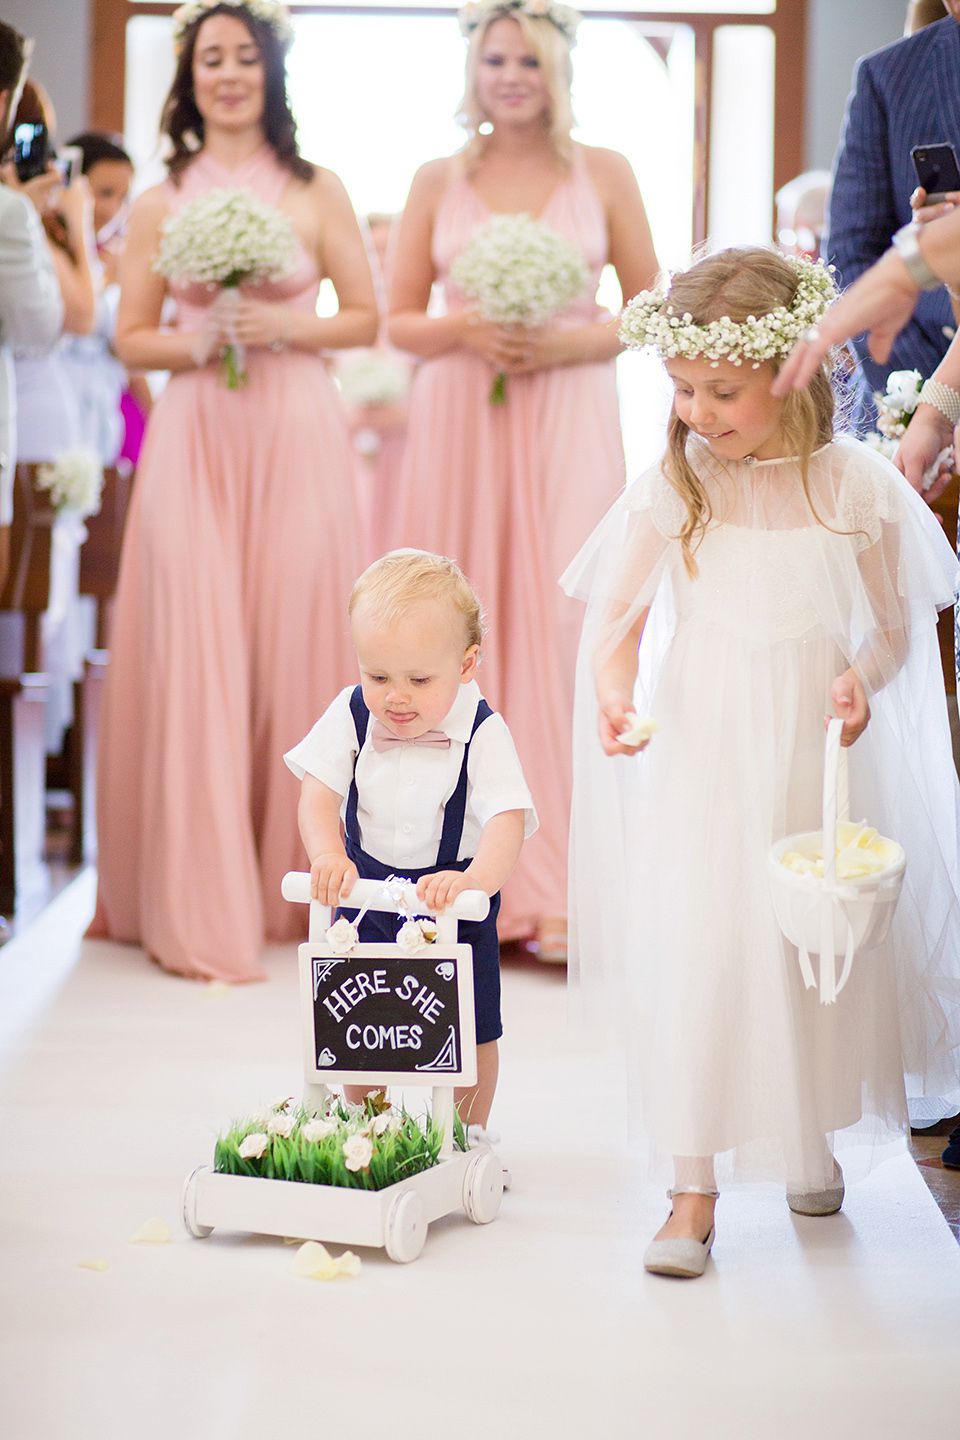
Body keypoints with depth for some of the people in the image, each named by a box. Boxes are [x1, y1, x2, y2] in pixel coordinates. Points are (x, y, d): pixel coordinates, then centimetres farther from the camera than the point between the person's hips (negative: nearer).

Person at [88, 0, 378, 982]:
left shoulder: (317, 193, 6)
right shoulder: (159, 205, 8)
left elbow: (366, 317, 7)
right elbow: (131, 340, 9)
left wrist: (287, 327, -9)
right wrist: (197, 342, -10)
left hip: (295, 438, 0)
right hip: (193, 439, 0)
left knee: (292, 642, 0)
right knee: (195, 650, -5)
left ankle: (286, 883, 15)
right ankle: (200, 908, 0)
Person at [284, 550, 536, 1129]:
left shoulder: (482, 733, -22)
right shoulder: (353, 716, -13)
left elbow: (508, 820, -32)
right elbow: (319, 794, -13)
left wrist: (475, 879, -52)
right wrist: (327, 854, -35)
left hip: (453, 905, -2)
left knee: (470, 1033, 5)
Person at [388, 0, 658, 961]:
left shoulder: (604, 175, 8)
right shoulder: (438, 180, 10)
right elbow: (398, 320, 11)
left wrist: (570, 342, -8)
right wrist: (464, 329, -9)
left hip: (568, 423, -1)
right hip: (458, 424, 1)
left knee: (563, 621, -8)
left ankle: (556, 881, -3)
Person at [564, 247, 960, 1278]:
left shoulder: (853, 481, -4)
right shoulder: (674, 484, -4)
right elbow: (615, 613, -8)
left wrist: (865, 676, -18)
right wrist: (612, 690, -28)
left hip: (817, 752, 1)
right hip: (701, 755, -1)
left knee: (818, 950, 11)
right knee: (693, 952, -6)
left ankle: (816, 1140, 37)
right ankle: (694, 1191, 2)